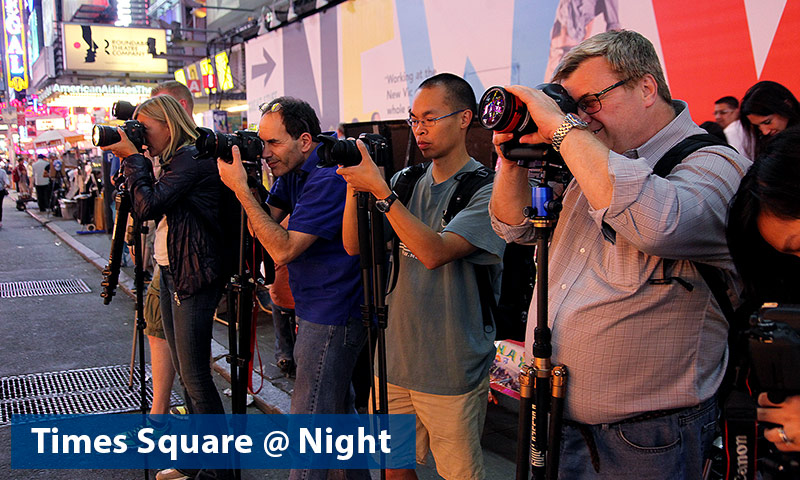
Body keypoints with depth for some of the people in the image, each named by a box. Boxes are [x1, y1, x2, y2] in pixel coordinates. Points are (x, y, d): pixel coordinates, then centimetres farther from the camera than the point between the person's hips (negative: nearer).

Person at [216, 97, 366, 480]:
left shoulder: (328, 178, -23)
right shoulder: (292, 171, 7)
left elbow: (283, 249, -26)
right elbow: (266, 219, 6)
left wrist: (240, 188, -24)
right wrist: (246, 178, -8)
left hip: (332, 316, -10)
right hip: (316, 309, 10)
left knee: (309, 418, -2)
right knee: (338, 410, 23)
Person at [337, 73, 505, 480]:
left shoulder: (486, 189, -12)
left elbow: (434, 251, -26)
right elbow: (355, 246, 3)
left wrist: (379, 189, -25)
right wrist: (354, 184, -9)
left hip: (452, 373, -5)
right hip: (394, 360, 6)